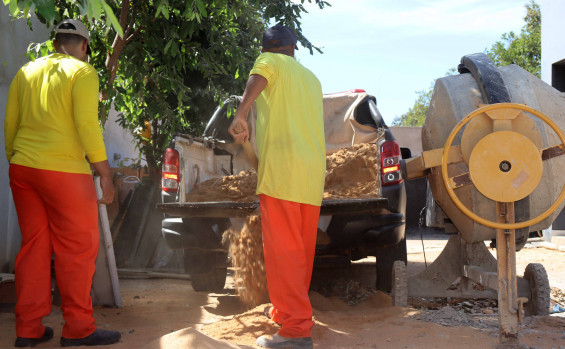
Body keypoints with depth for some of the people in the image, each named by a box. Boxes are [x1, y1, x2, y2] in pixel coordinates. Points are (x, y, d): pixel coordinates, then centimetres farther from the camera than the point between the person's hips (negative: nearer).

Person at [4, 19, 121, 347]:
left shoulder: (27, 71, 13)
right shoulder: (83, 72, -4)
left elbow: (10, 123, 13)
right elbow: (87, 125, -13)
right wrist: (105, 174, -9)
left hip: (22, 168, 7)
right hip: (64, 171, -6)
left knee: (34, 246, 12)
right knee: (78, 249, 3)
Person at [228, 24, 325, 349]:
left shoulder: (270, 61, 5)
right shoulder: (311, 78, 27)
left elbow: (259, 76, -20)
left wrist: (241, 114, -31)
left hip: (282, 169, -8)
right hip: (313, 171, 8)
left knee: (283, 251, -9)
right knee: (301, 250, 15)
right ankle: (288, 310, 27)